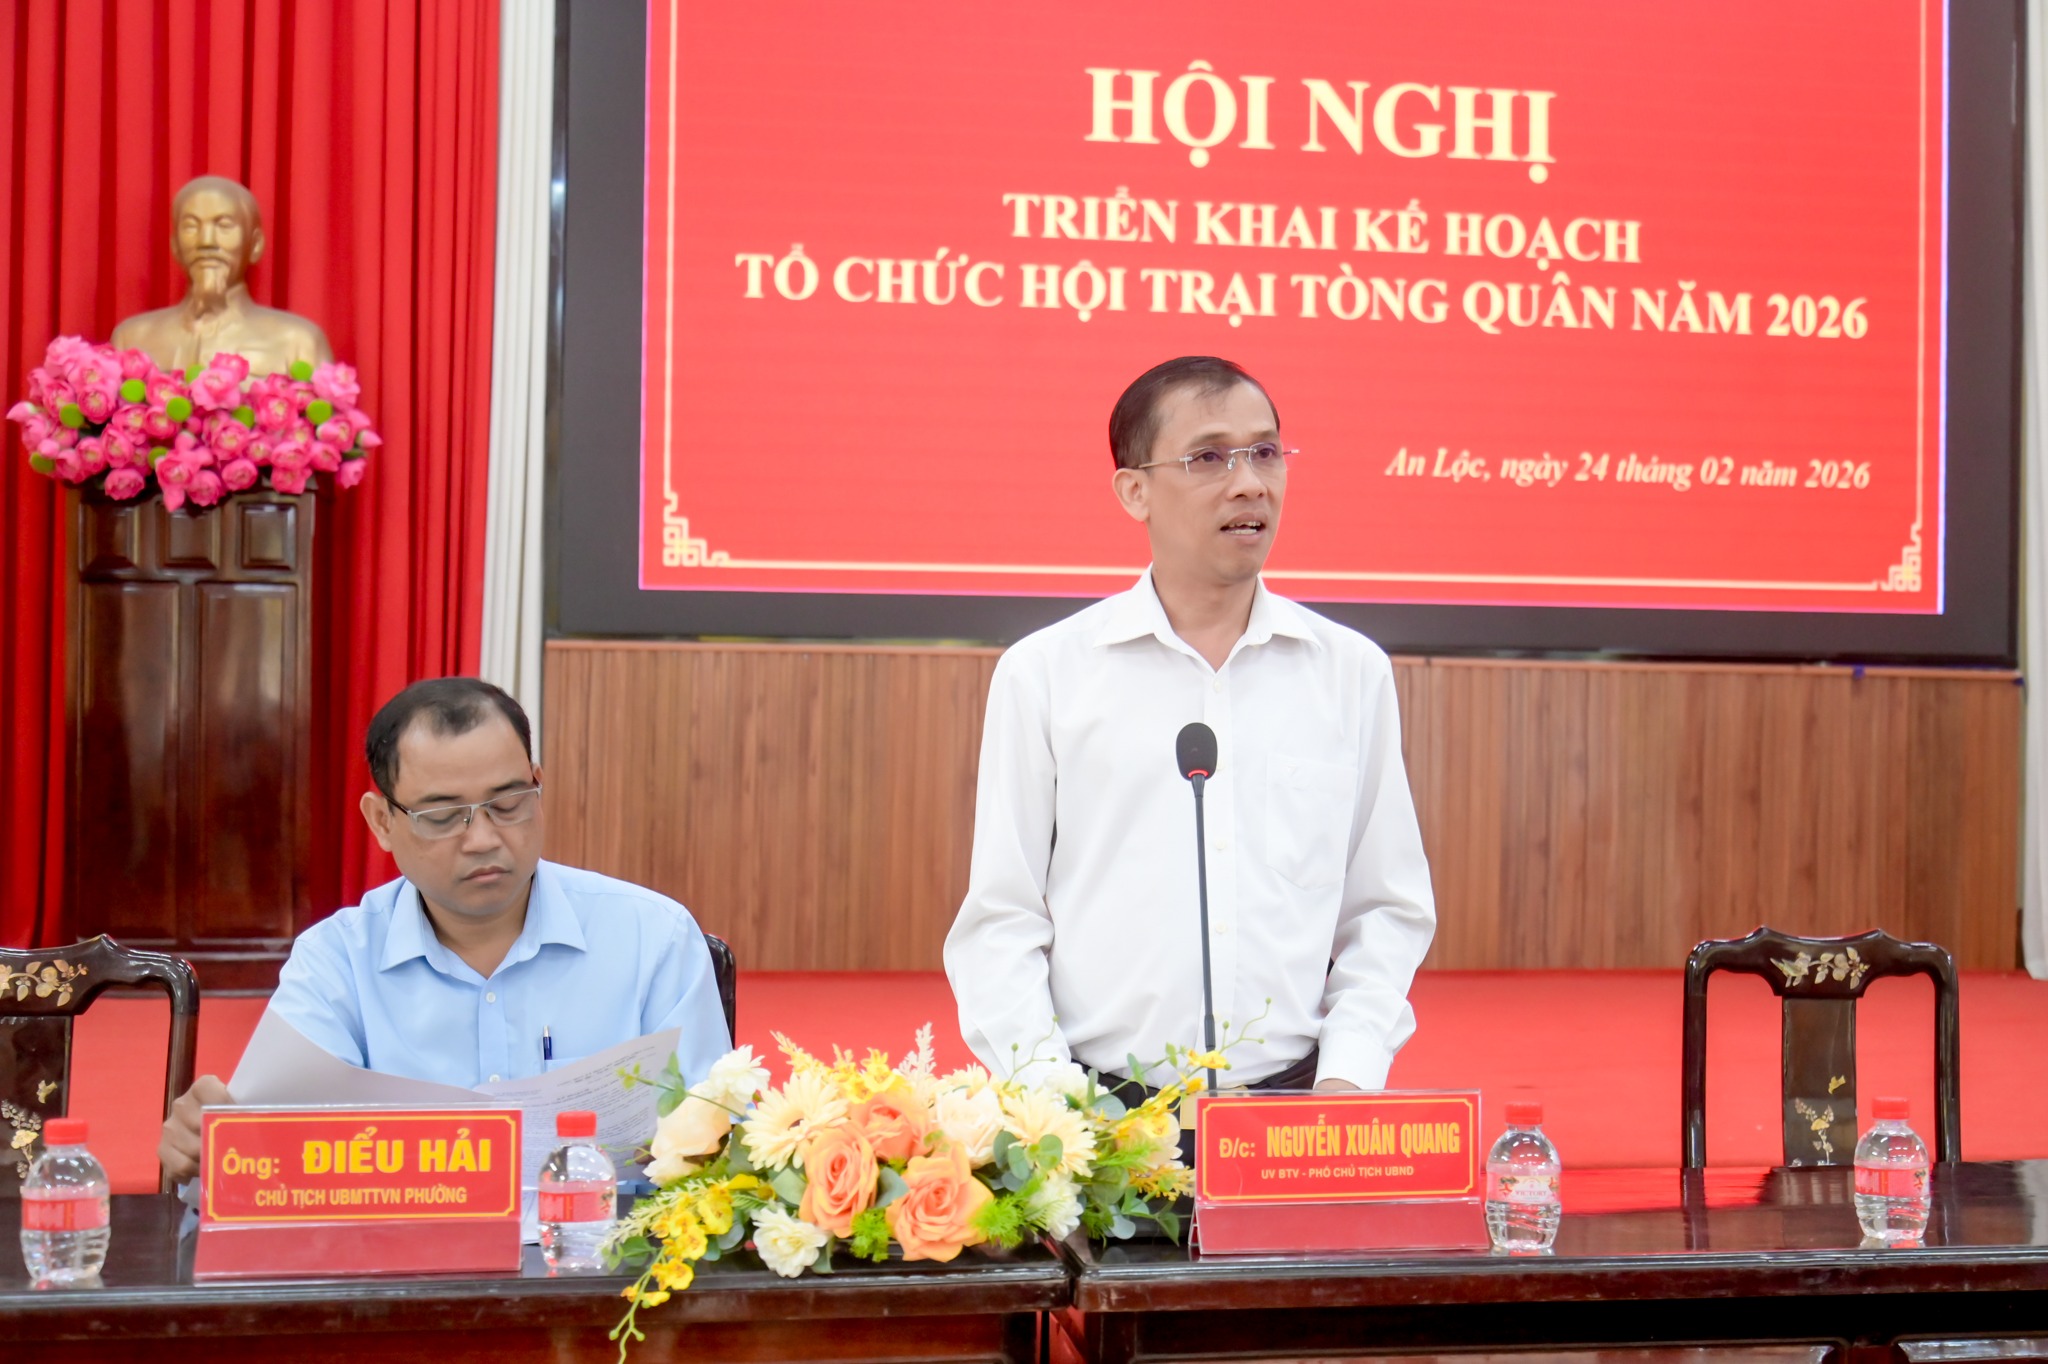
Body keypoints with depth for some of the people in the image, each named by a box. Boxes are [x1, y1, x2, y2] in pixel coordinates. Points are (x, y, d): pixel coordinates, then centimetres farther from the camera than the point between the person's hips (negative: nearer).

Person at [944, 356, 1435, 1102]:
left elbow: (1389, 911, 14)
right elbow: (1000, 920, 5)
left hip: (1292, 1102, 2)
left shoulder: (1352, 672, 12)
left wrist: (1349, 1075, 0)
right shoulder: (1044, 674, 6)